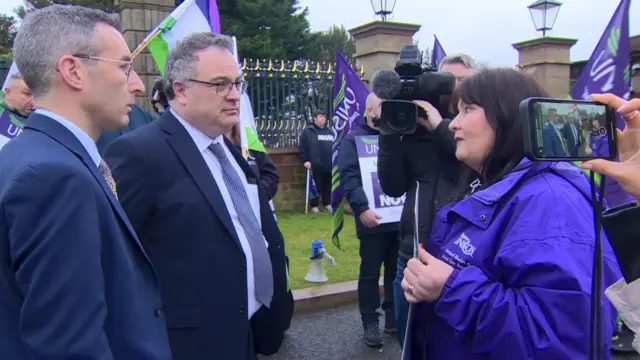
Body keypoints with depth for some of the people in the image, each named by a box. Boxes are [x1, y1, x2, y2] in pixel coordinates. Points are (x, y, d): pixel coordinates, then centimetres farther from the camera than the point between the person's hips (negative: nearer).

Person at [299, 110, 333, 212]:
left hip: (329, 165, 5)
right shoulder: (308, 131, 0)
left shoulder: (329, 131, 17)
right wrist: (305, 160, -11)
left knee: (327, 186, 11)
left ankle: (327, 204, 23)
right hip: (315, 165, -5)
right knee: (315, 186, 2)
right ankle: (314, 206, 11)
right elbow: (302, 147, -5)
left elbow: (336, 146, 21)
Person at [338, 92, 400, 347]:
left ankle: (393, 316, 29)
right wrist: (362, 208, -24)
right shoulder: (354, 139, 1)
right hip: (373, 220, -4)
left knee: (397, 271, 14)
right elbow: (348, 176, -12)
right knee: (370, 273, 5)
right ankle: (370, 323, 17)